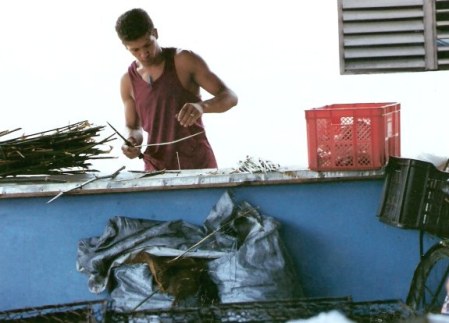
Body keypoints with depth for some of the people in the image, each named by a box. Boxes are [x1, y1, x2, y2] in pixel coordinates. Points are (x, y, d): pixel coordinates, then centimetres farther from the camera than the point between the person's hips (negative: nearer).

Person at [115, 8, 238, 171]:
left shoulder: (185, 61, -7)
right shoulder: (128, 81, 4)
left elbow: (230, 97, -11)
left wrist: (202, 106, -31)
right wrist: (132, 141, -7)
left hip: (198, 163, -3)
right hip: (156, 169, 3)